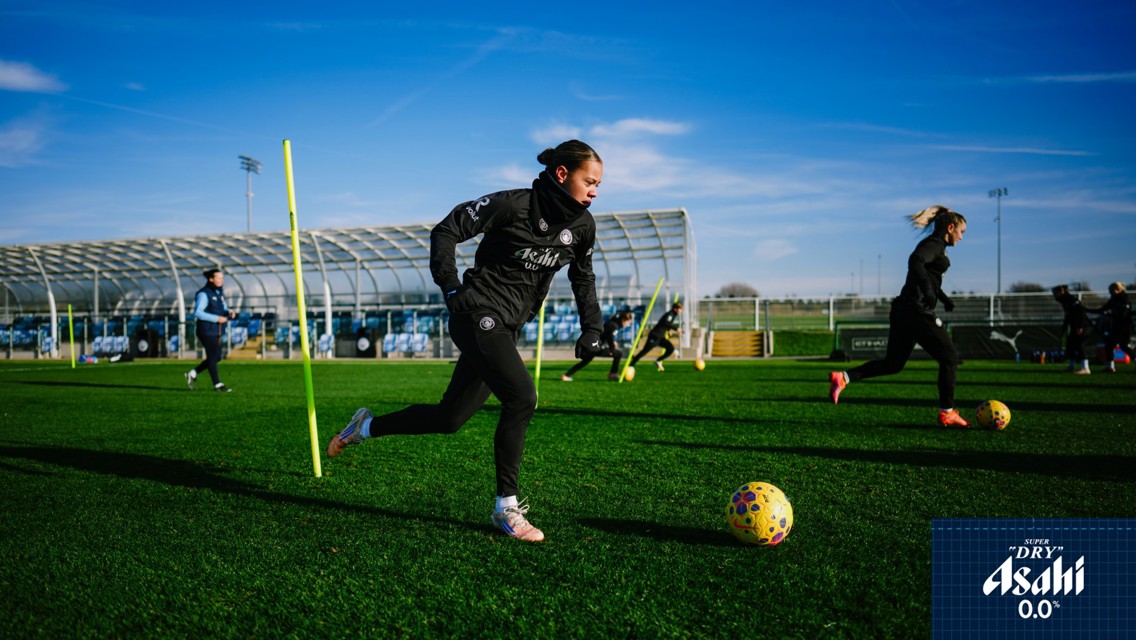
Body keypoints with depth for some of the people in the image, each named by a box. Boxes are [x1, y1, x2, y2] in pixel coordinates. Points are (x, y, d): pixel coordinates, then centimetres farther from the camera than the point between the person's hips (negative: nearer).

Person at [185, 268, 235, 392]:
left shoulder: (219, 293, 13)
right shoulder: (204, 294, -13)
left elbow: (223, 308, 22)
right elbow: (197, 312, -21)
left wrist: (229, 312, -2)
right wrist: (217, 318, -24)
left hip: (217, 331, 9)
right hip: (207, 331, -9)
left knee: (217, 358, 11)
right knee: (213, 357, -2)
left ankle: (192, 374, 25)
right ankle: (217, 385, 7)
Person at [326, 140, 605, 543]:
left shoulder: (581, 226, 4)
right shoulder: (513, 205, -14)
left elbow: (583, 277, 21)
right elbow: (446, 231, -7)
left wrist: (592, 328, 11)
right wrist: (450, 286, -15)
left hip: (508, 328, 7)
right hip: (479, 314, -7)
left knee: (450, 418, 9)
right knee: (522, 398, -21)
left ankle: (367, 426, 32)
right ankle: (506, 507, -5)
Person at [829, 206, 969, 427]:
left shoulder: (935, 246, 21)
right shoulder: (934, 244, -9)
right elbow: (915, 261, -30)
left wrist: (943, 297, 37)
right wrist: (928, 290, -35)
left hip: (903, 310, 10)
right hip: (918, 311, -10)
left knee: (893, 364, 13)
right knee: (949, 358, 2)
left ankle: (843, 377, 2)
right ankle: (947, 413, 9)